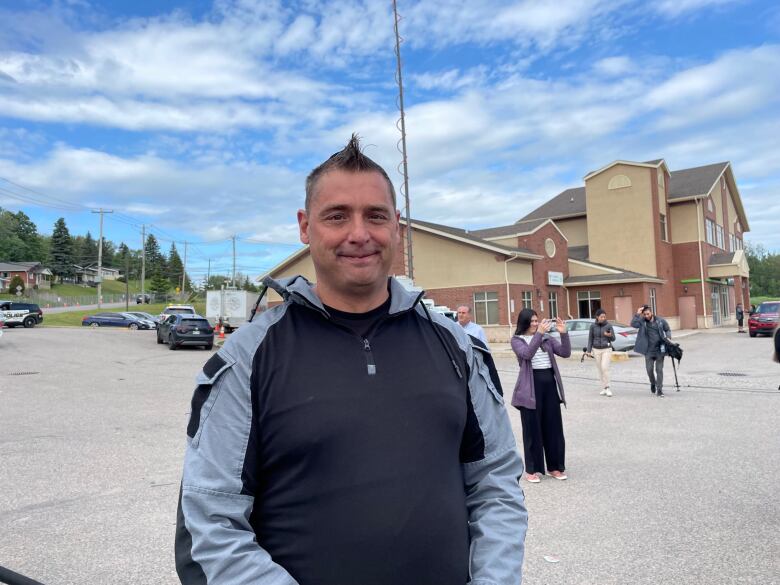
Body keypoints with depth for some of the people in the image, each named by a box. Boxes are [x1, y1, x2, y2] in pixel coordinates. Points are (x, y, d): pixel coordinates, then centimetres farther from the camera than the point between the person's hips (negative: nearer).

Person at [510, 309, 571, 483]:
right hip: (531, 385, -4)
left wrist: (563, 333, -12)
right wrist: (539, 333, -25)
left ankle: (556, 466, 22)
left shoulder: (547, 338, 11)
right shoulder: (517, 339, 0)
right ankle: (532, 469, 12)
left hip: (550, 382, 4)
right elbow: (527, 353, -19)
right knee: (532, 428, 2)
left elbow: (565, 353, 1)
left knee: (554, 426, 9)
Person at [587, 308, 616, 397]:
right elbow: (590, 339, 5)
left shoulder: (608, 326, -4)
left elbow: (613, 339, -1)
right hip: (596, 350, 2)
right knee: (600, 369, 6)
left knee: (605, 368, -14)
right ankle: (603, 388, 13)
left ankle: (607, 388, -5)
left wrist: (609, 335, -23)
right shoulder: (593, 326, 0)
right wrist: (589, 350, 0)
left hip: (607, 349, -2)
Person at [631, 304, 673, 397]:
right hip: (649, 351, 0)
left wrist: (668, 338, -6)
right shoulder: (642, 322, -1)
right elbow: (633, 324, -18)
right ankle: (653, 384, 31)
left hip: (660, 350, 0)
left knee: (659, 370, 2)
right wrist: (637, 314, -22)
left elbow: (668, 330, 12)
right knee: (649, 369, 3)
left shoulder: (660, 321, 0)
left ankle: (659, 390, 9)